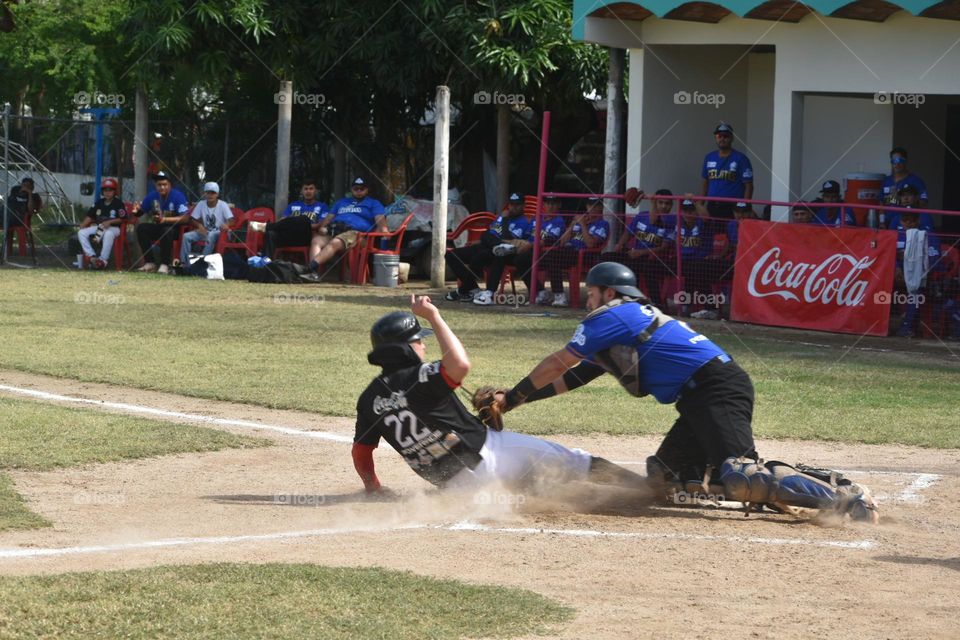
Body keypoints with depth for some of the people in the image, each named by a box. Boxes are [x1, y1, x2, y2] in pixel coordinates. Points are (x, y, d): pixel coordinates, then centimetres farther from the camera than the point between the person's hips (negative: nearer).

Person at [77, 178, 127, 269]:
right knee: (81, 233, -14)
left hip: (113, 227, -6)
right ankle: (92, 256, -18)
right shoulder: (99, 203, 13)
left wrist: (109, 222, -19)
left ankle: (103, 260, -32)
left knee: (108, 234, -42)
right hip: (99, 227, 6)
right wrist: (83, 225, -3)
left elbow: (123, 219, -8)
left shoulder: (118, 203, -3)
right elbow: (90, 216, 14)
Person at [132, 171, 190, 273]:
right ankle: (149, 263, -18)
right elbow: (140, 211, 5)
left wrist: (164, 219, -34)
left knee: (166, 230, -37)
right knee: (141, 228, -20)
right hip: (158, 227, 5)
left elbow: (185, 218, -24)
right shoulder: (152, 196, -1)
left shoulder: (178, 196, -16)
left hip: (175, 228, -5)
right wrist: (136, 211, -21)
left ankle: (165, 264, -28)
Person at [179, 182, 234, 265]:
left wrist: (226, 225, -40)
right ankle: (185, 263, -15)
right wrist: (199, 225, -16)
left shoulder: (223, 205, -7)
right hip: (205, 231, 4)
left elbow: (230, 220, -16)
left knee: (211, 236, -39)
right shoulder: (201, 205, 4)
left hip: (219, 232, -4)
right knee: (186, 236, -17)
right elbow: (192, 220, 6)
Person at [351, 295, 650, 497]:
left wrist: (372, 487, 21)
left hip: (453, 484, 7)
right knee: (570, 460, 2)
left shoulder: (370, 399, 2)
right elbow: (460, 365, -34)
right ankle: (653, 488, 1)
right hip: (486, 452, -6)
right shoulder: (418, 378, -17)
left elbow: (360, 453, 6)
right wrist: (433, 317, -27)